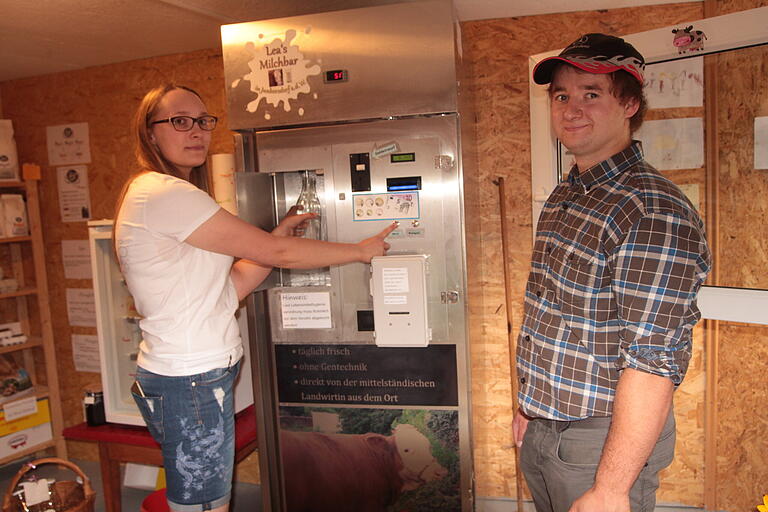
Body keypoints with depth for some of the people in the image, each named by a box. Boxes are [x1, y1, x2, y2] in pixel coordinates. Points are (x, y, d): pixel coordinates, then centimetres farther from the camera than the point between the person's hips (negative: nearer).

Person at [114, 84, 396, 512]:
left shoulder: (166, 195, 14)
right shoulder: (165, 194, -17)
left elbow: (231, 288, 9)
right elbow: (274, 252, -17)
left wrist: (281, 234, 4)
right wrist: (361, 250, -6)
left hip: (198, 376, 10)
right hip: (191, 384, -10)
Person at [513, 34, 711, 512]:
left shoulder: (655, 211, -22)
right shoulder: (565, 196, 6)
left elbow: (653, 361, -25)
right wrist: (531, 404, 16)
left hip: (603, 440, -8)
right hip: (543, 429, 8)